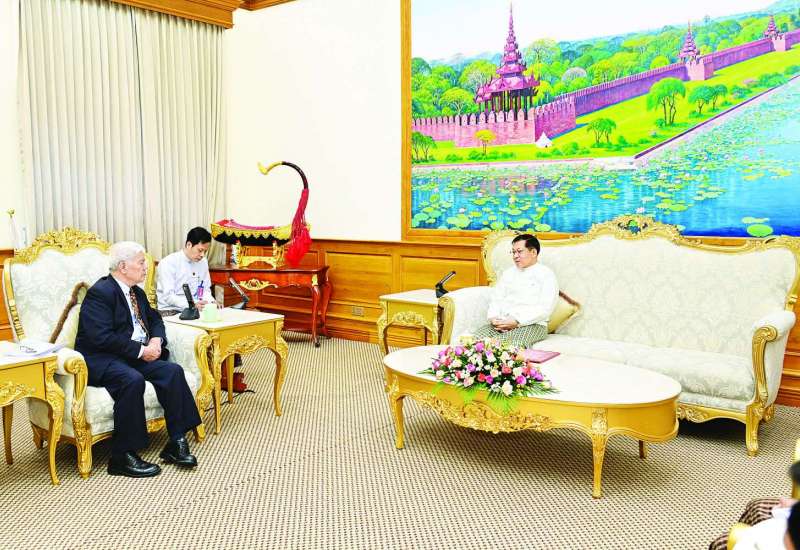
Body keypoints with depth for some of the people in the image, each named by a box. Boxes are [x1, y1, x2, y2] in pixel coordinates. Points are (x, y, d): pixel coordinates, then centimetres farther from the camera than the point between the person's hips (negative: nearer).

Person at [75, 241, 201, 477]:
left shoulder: (137, 292, 15)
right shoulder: (100, 293, -12)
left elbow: (154, 318, 23)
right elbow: (102, 337, -22)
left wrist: (156, 339, -1)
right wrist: (141, 350, -19)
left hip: (137, 355, 8)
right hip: (101, 360, -8)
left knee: (173, 371, -16)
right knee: (132, 380, -35)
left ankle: (176, 443, -12)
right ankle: (123, 457, -24)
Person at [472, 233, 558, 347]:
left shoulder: (546, 274, 3)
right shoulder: (508, 273, 22)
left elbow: (545, 308, -9)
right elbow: (496, 298, 16)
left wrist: (517, 321, -17)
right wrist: (493, 318, -6)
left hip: (532, 324, -5)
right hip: (501, 323, 5)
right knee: (475, 338, -24)